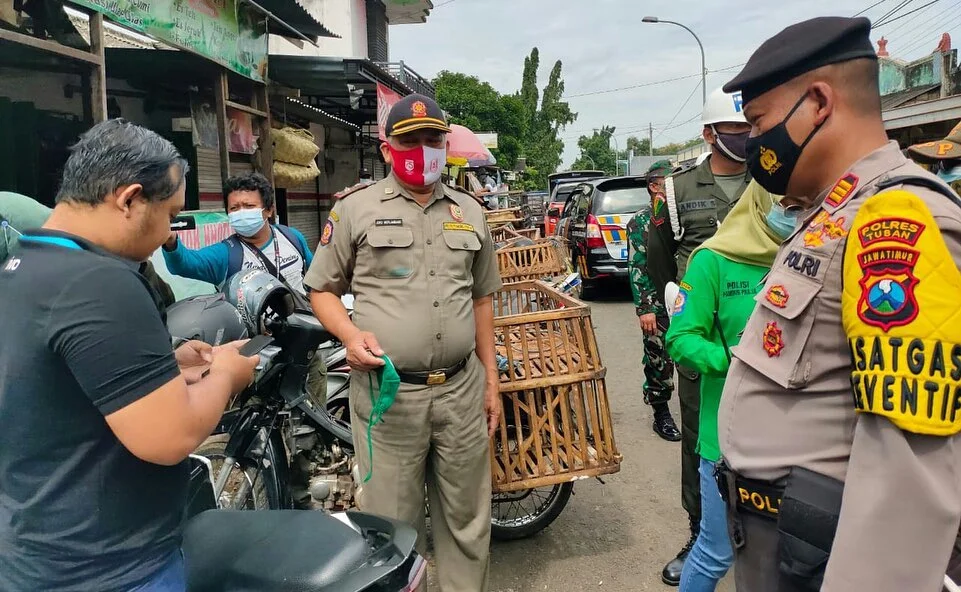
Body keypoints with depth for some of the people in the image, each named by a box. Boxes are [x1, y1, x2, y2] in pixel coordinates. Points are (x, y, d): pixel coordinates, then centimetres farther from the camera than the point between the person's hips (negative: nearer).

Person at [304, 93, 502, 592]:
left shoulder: (468, 211, 13)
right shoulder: (356, 209, 1)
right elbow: (322, 288, 6)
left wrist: (491, 379, 14)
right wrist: (351, 335, -14)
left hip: (462, 390, 4)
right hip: (387, 392, -3)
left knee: (467, 519, 14)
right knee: (391, 525, 6)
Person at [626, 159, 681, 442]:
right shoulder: (640, 222, -2)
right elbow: (637, 267, -7)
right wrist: (644, 308, -13)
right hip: (658, 306, -4)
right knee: (658, 361, 3)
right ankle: (661, 414, 18)